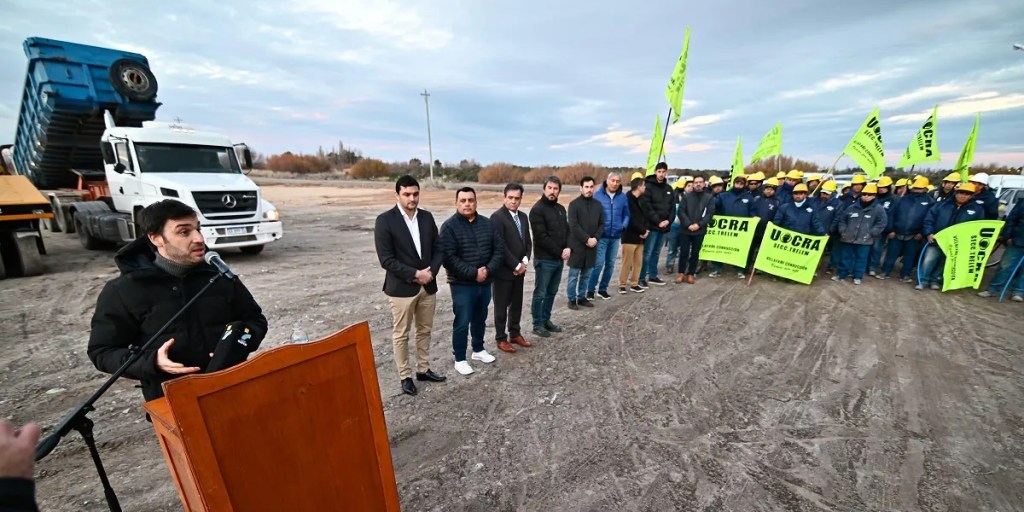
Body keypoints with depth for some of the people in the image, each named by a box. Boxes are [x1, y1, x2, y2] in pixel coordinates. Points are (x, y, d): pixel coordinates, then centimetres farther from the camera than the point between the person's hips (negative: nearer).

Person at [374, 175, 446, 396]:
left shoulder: (427, 217, 4)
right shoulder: (385, 220, -10)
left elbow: (438, 248, 6)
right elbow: (386, 259, -14)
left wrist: (431, 272, -10)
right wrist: (415, 274, -17)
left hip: (428, 285, 5)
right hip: (401, 288, -5)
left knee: (425, 331, 16)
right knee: (401, 335, 9)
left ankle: (423, 369, 34)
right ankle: (405, 376, 26)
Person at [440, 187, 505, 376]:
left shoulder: (487, 223, 3)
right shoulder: (449, 226, -11)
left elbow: (499, 249, 1)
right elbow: (448, 258, -18)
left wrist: (488, 270, -13)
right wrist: (473, 273, -20)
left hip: (485, 282, 5)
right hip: (462, 285, -5)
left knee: (480, 319, 19)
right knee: (462, 323, 4)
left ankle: (478, 350, 39)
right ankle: (460, 359, 22)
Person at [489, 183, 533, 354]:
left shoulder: (523, 217, 9)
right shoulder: (497, 217, -15)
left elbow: (528, 241, 11)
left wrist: (524, 262, -4)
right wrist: (516, 265, -16)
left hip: (520, 269, 7)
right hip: (503, 270, -7)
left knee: (517, 304, 17)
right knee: (501, 306, 7)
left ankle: (515, 334, 33)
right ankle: (501, 339, 21)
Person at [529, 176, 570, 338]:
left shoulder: (561, 208, 13)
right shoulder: (537, 209, -11)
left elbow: (567, 230, 14)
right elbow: (541, 237, -17)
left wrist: (568, 248, -5)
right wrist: (559, 252, -14)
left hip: (559, 259, 7)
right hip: (544, 259, -7)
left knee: (552, 292, 15)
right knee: (540, 293, 3)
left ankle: (546, 320, 29)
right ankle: (538, 324, 15)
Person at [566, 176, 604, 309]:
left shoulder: (598, 204, 10)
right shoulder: (574, 204, -5)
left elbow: (602, 224, 10)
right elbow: (573, 226, -12)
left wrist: (595, 238, -6)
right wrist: (587, 239, -15)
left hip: (592, 245, 5)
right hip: (577, 245, -5)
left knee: (586, 275, 12)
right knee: (574, 275, 2)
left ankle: (582, 297, 24)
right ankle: (572, 299, 14)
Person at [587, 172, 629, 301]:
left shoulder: (623, 197, 5)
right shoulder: (597, 195, -6)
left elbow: (626, 215, 12)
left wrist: (624, 225, -5)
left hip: (615, 236, 5)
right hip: (601, 235, -4)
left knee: (610, 264, 11)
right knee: (599, 263, -8)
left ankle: (603, 289, 25)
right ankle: (590, 289, 6)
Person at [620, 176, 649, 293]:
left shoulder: (641, 199, 15)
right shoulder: (627, 199, -11)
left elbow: (644, 217, 15)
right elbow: (631, 220, -16)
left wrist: (645, 230, -2)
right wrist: (643, 231, -10)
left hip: (640, 236, 8)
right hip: (630, 236, -8)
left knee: (638, 262, 9)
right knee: (627, 262, -2)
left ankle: (634, 284, 19)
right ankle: (622, 285, 9)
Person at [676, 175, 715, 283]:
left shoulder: (709, 197, 4)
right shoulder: (687, 196, 5)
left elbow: (710, 213, -3)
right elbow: (681, 211, -3)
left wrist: (699, 225, -14)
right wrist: (688, 224, -14)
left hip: (700, 230, 0)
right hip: (685, 230, 0)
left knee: (695, 253, 7)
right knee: (684, 252, 2)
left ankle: (691, 274, 17)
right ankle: (681, 273, 13)